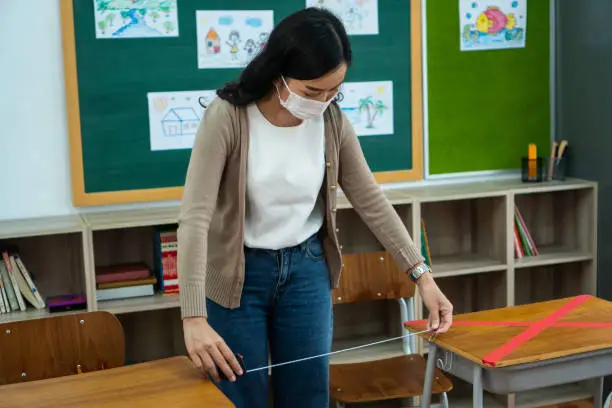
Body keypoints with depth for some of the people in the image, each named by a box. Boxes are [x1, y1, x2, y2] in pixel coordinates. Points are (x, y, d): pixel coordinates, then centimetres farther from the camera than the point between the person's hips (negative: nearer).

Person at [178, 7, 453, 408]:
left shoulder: (332, 120, -9)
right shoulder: (227, 118, -21)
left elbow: (371, 200, 1)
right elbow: (195, 217, -26)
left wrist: (421, 274, -4)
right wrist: (194, 318, -34)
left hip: (307, 269, 3)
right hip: (237, 274, -3)